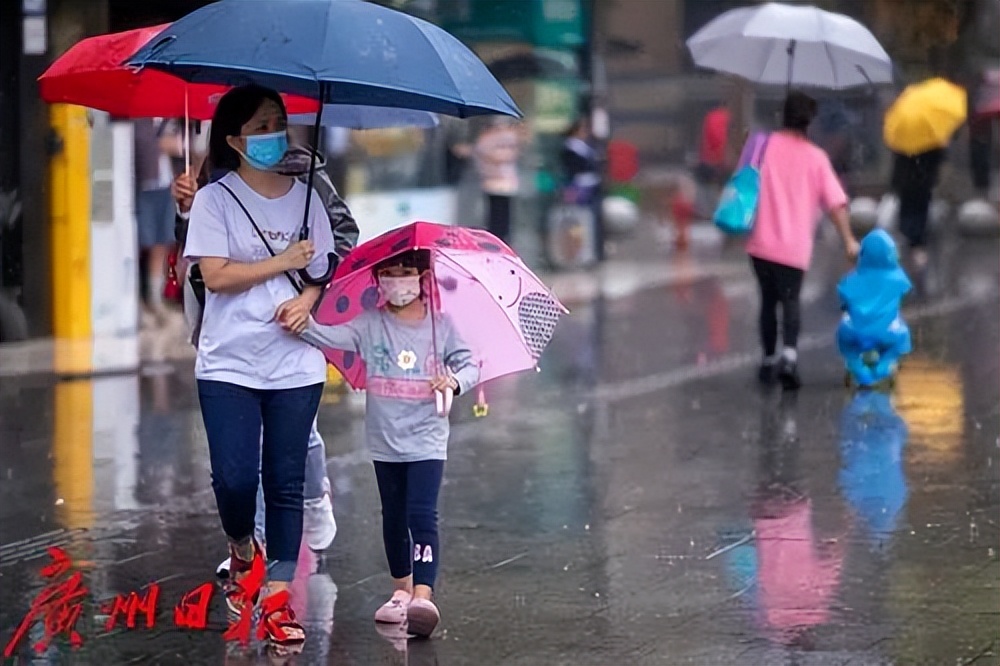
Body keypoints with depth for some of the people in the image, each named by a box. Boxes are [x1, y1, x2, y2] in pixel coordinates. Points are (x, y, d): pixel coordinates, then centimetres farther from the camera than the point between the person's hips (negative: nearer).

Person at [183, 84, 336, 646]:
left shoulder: (306, 198, 9)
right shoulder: (216, 199, -2)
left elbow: (325, 271, 8)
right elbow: (216, 275, -10)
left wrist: (309, 297, -13)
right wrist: (284, 262, -9)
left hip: (296, 366, 3)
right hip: (229, 365, -3)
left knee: (287, 483, 2)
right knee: (235, 479, -10)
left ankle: (278, 597, 6)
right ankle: (242, 550, 21)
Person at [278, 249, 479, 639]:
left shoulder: (440, 326, -1)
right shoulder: (370, 325, 0)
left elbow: (470, 365, 5)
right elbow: (333, 337, -15)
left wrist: (455, 381, -18)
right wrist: (303, 325, -35)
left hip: (426, 440, -3)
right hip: (385, 442, 3)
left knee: (422, 516, -15)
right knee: (393, 518, 14)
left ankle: (423, 595, -24)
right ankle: (402, 589, 29)